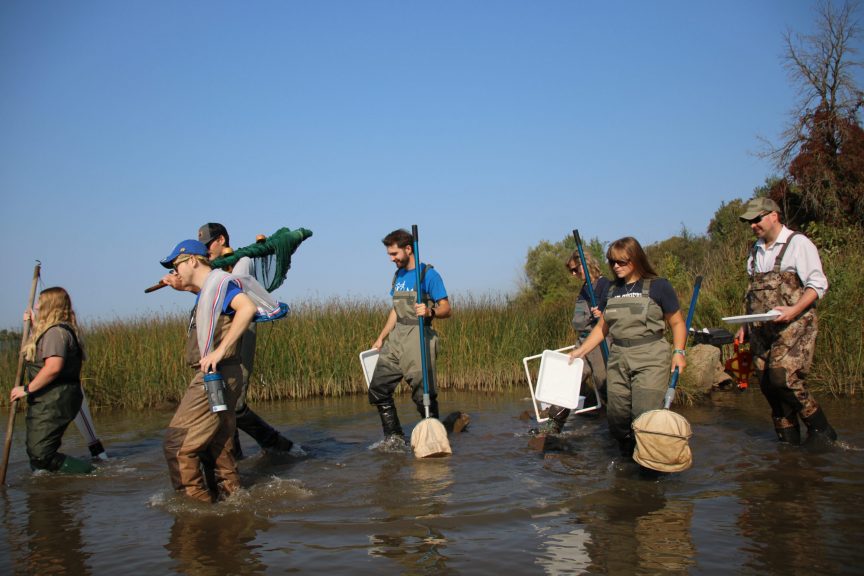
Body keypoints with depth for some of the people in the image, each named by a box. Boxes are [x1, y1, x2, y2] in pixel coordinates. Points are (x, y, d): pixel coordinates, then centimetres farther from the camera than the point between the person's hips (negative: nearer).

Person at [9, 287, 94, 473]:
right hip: (49, 402, 11)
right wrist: (34, 323, 32)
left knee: (40, 456, -12)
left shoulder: (56, 332, -16)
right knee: (36, 453, 16)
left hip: (53, 403, -11)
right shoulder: (62, 330, 17)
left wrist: (27, 389, -20)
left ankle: (90, 474, -9)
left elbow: (53, 367, -29)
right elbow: (42, 352, 35)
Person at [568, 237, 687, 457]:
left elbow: (677, 323, 4)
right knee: (616, 416, 2)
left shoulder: (658, 286, 0)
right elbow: (602, 327, 21)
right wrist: (580, 351, 15)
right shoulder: (612, 291, 14)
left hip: (650, 360, -5)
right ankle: (628, 458, 20)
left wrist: (678, 352, -10)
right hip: (618, 361, 5)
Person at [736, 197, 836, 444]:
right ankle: (788, 441, 14)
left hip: (793, 325, -7)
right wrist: (745, 324, 15)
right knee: (767, 384, 3)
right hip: (761, 329, 7)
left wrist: (794, 310, -22)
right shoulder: (756, 250, 18)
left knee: (783, 377, -19)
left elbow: (818, 284, -8)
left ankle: (820, 429, 0)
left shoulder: (797, 243, -2)